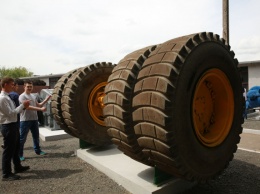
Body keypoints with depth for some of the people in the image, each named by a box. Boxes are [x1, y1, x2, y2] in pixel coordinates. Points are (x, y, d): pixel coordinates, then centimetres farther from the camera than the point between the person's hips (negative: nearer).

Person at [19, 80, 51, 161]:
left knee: (36, 136, 17)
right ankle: (20, 154, 12)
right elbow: (28, 107, -21)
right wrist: (41, 109, -27)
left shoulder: (33, 96, 14)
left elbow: (38, 105, 19)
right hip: (25, 120, -7)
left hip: (34, 119, 8)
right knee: (22, 138, 1)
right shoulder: (22, 96, -10)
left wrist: (46, 100, 5)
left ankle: (37, 150, 31)